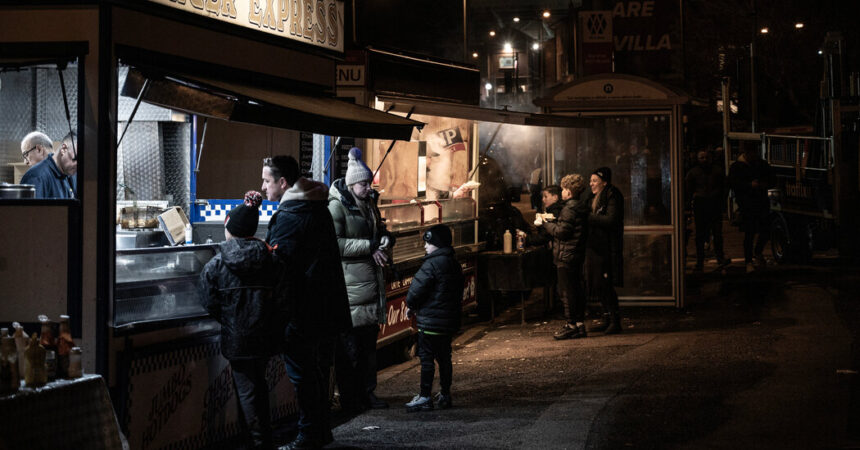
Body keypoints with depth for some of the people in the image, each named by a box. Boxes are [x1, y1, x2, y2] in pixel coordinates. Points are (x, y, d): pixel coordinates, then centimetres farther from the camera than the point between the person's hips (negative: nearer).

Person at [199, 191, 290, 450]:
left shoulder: (215, 267, -10)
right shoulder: (272, 262, -3)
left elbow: (210, 305, -6)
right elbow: (283, 302, -3)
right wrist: (275, 330, 8)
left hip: (236, 341, -4)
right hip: (266, 338, 4)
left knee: (246, 391, 7)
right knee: (259, 385, 21)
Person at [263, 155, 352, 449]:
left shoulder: (289, 217, -18)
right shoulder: (318, 208, 11)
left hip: (301, 312, -9)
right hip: (326, 308, 9)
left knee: (302, 373, -1)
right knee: (319, 368, 17)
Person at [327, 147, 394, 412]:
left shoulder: (369, 205, 16)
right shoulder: (337, 207, -9)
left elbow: (381, 234, 26)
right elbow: (334, 244, -18)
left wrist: (385, 240, 2)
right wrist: (369, 246, -18)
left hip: (371, 279, 8)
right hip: (350, 281, -8)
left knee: (369, 341, 12)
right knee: (349, 345, -6)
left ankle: (367, 392, 19)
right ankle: (350, 397, 1)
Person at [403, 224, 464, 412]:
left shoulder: (432, 264, -16)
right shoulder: (454, 264, 12)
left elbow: (417, 288, -16)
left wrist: (410, 305, 5)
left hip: (430, 321, -9)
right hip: (450, 320, 9)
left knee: (426, 358, -4)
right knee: (444, 358, 14)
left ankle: (425, 397, -3)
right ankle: (445, 395, 19)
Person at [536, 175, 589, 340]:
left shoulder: (569, 209, -16)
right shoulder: (581, 207, 14)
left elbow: (562, 232, -20)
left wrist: (544, 223, -8)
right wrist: (550, 222, 19)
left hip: (566, 256, -10)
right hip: (577, 255, 10)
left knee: (567, 291, -5)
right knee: (576, 290, 12)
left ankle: (571, 325, -4)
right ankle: (580, 324, 15)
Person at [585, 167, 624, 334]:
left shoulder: (612, 197, -10)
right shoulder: (594, 198, 17)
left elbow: (610, 220, -21)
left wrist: (588, 217, -17)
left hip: (607, 249, -9)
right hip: (594, 247, 9)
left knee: (605, 285, -8)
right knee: (598, 285, 11)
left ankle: (615, 321, -3)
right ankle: (607, 319, 19)